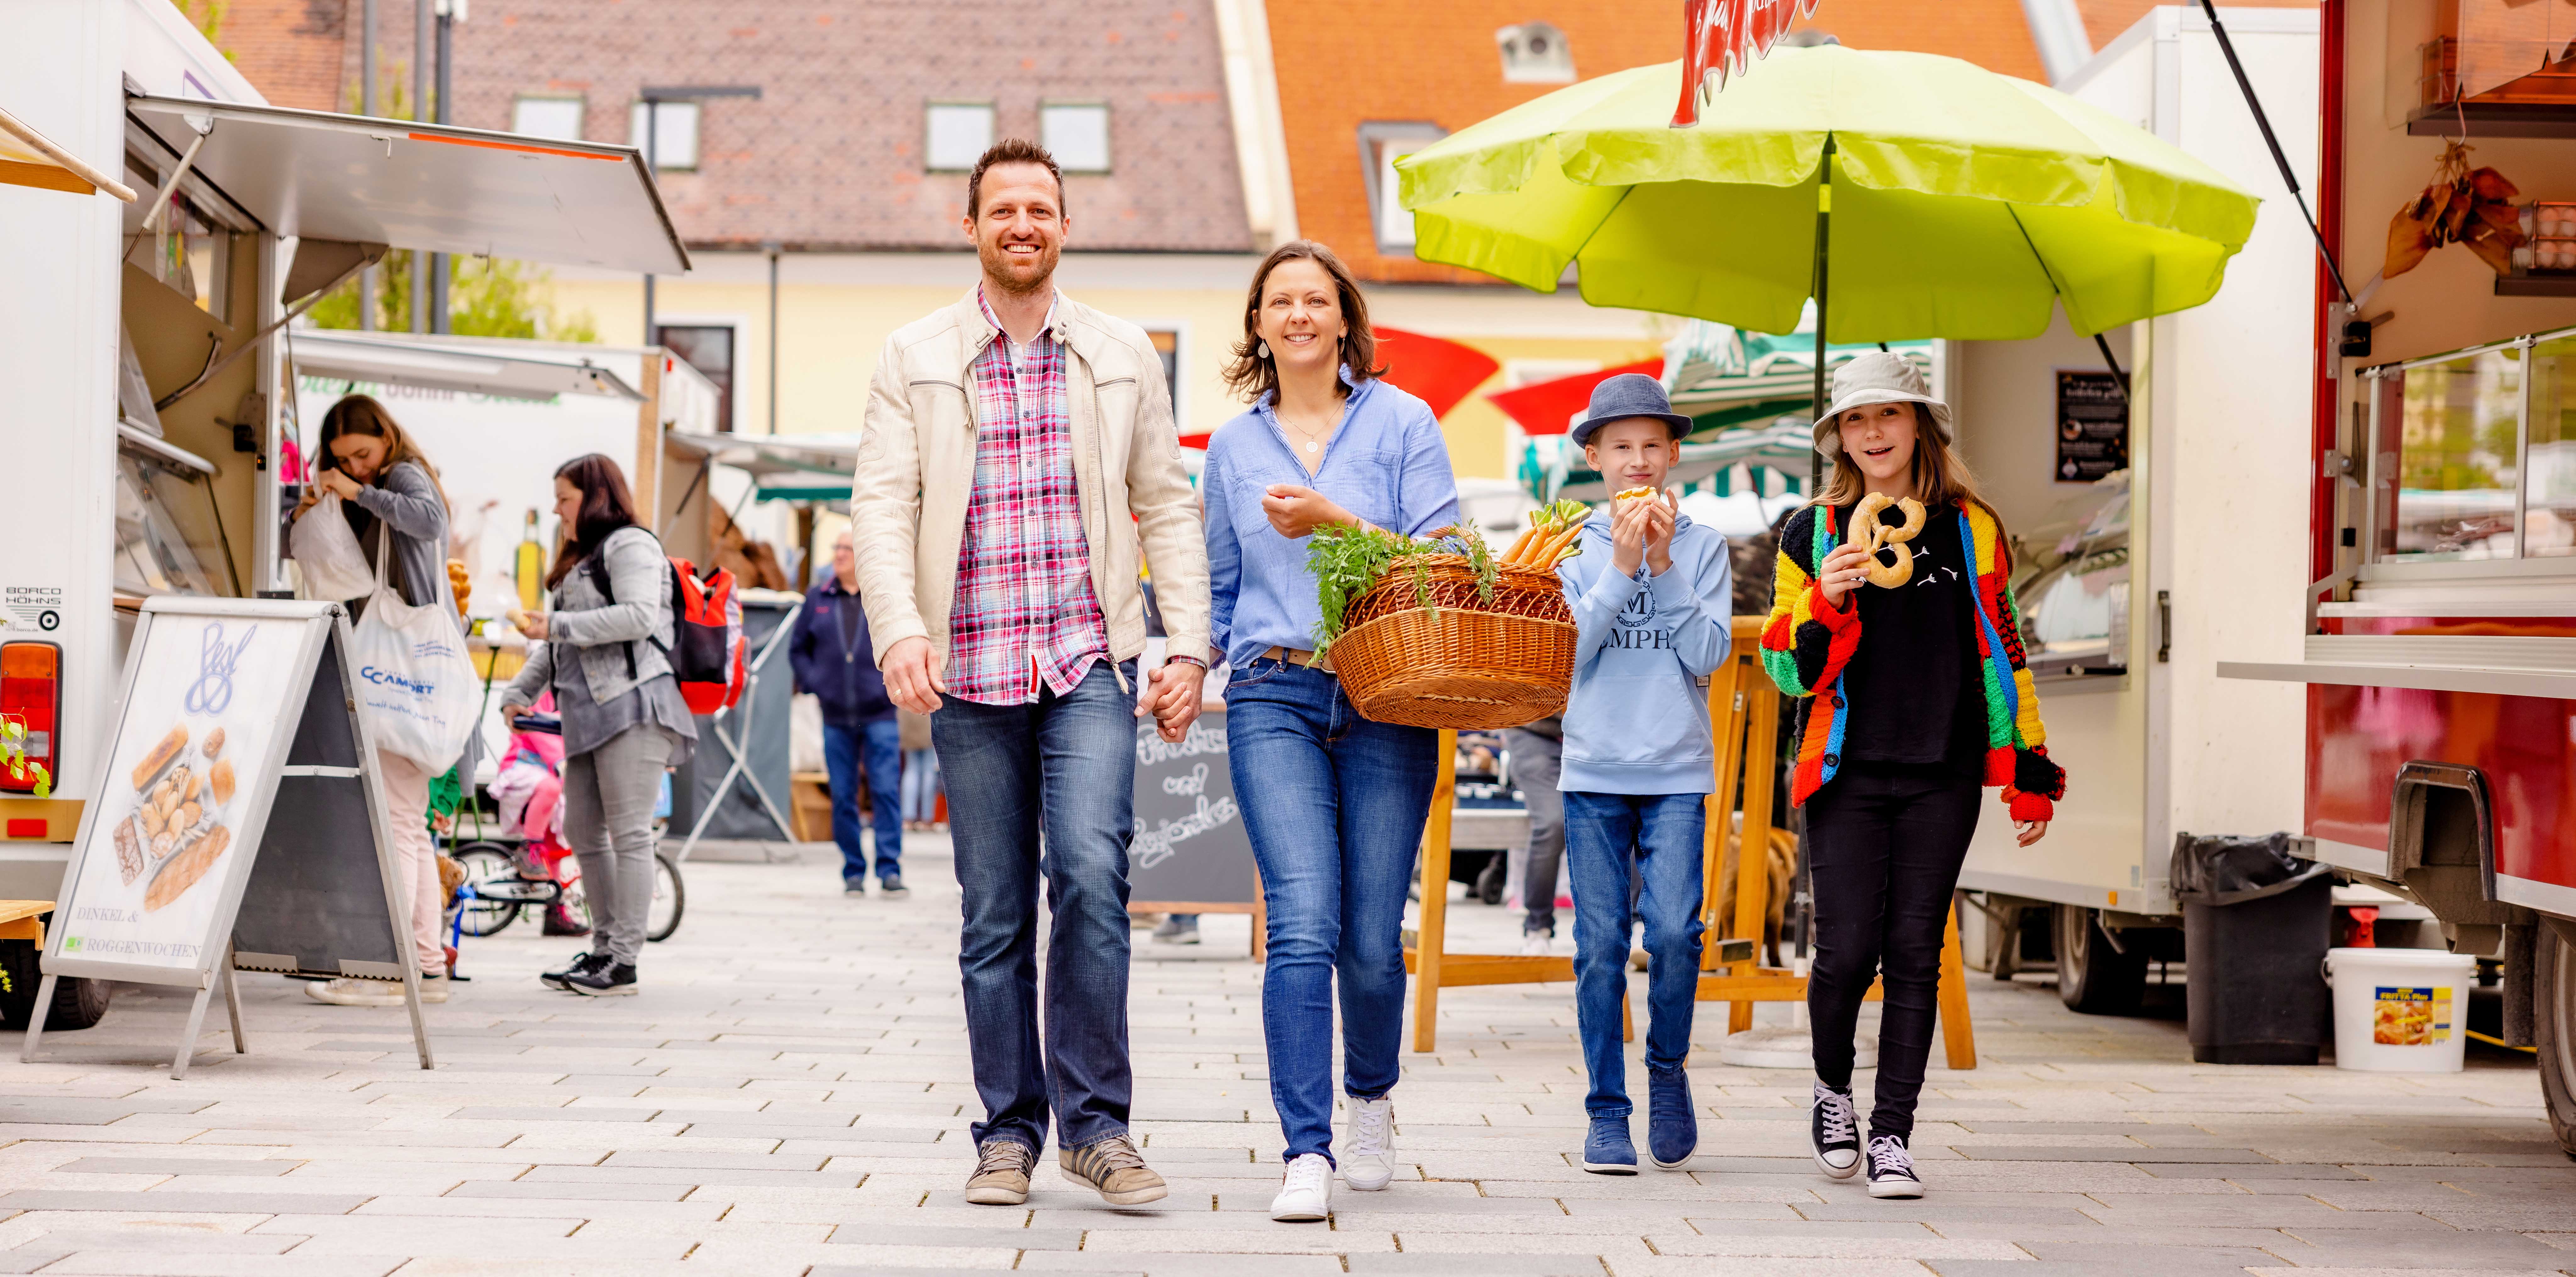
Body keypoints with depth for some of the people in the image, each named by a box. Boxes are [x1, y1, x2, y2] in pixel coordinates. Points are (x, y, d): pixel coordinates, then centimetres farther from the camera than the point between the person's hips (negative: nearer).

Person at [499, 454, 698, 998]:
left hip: (632, 708, -10)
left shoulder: (630, 545, -4)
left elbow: (639, 617, -19)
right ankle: (604, 947, 17)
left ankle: (624, 961, -9)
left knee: (628, 832, -9)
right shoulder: (581, 558, 25)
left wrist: (557, 625, -17)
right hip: (589, 715, 10)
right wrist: (520, 692, 15)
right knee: (582, 831, 10)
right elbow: (558, 641, 26)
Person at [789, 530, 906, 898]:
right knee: (843, 797, 4)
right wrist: (814, 682, 3)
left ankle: (890, 870, -8)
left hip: (879, 713, -3)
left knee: (886, 791, -9)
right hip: (836, 718, 3)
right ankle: (854, 872, 10)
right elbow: (798, 649, 17)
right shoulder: (818, 599, 10)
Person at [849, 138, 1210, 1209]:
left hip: (1090, 659, 0)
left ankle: (1096, 1123, -8)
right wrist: (899, 630, -16)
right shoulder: (914, 360, 7)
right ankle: (1008, 1136, 14)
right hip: (970, 671, 0)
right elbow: (882, 505, -1)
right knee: (994, 913, 4)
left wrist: (1189, 647, 3)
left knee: (1091, 871, -18)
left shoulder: (1123, 356, 11)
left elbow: (1166, 507, 12)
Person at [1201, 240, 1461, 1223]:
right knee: (1303, 927, -14)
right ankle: (1306, 1154, -12)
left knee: (1371, 939, 0)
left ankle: (1371, 1101, 30)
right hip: (1272, 700, 1)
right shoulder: (1232, 449, 15)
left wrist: (1335, 522, -11)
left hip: (1385, 698, -1)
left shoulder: (1401, 422, 6)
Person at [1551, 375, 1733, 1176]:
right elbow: (1568, 650, -4)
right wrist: (1622, 568, -11)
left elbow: (1708, 655, -3)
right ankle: (1607, 1113, 7)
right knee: (1601, 946, -2)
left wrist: (1664, 564, -10)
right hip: (1594, 774, 0)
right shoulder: (1574, 545, 6)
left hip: (1677, 774, 0)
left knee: (1673, 931, -13)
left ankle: (1668, 1069, 13)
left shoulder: (1703, 547, 7)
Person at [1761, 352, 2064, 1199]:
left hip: (1943, 777, 1)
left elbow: (2001, 648, 12)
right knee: (1847, 952, -8)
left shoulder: (1970, 529, 8)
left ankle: (1891, 1135, 7)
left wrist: (2029, 768, 10)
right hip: (1846, 775, -1)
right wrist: (1823, 604, -14)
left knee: (1915, 954, -1)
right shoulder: (1813, 532, 6)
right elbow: (1783, 663, 6)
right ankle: (1833, 1089, 21)